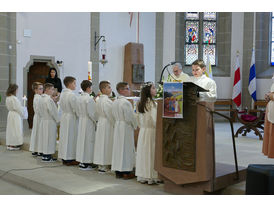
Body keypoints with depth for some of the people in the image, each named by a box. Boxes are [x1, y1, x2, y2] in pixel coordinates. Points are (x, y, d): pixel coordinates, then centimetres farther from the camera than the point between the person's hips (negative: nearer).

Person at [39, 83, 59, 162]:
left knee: (45, 139, 14)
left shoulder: (41, 98, 10)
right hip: (50, 122, -9)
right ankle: (47, 156, 4)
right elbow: (52, 111, -19)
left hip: (43, 120, 9)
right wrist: (57, 120, -8)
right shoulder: (49, 99, -18)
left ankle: (45, 155, 20)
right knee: (49, 139, -1)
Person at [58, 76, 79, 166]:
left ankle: (64, 158, 20)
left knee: (64, 137, 12)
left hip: (64, 117, 8)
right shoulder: (72, 95, -18)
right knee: (71, 137, -1)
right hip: (71, 118, -8)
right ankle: (69, 159, 4)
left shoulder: (62, 93, 6)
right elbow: (76, 109, -16)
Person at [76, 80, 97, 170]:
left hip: (81, 120, 8)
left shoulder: (80, 98, 7)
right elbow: (91, 113, -18)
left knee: (81, 139, 13)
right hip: (88, 122, -8)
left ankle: (81, 161, 21)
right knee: (88, 141, -2)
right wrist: (96, 121, -7)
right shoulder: (89, 99, -18)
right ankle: (85, 163, 3)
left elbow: (79, 111, 12)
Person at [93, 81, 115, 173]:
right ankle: (103, 166, 4)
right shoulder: (107, 101, -18)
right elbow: (110, 115, -17)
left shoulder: (98, 100, 9)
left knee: (100, 143, 12)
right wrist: (115, 124, -8)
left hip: (100, 122, 9)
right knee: (106, 143, -2)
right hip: (107, 124, -9)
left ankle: (100, 164, 20)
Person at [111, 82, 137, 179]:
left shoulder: (115, 102, 7)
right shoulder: (126, 102, -18)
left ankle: (118, 171, 18)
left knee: (118, 147, 11)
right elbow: (130, 117, -18)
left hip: (117, 126, 8)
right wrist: (135, 126, -2)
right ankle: (126, 172, 4)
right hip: (126, 127, -8)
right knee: (126, 148, -1)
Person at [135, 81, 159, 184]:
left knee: (143, 153, 10)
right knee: (151, 154, -1)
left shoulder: (140, 103, 8)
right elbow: (153, 120, -17)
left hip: (142, 131, 7)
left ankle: (142, 177, 16)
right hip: (151, 131, -7)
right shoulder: (152, 103, -14)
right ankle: (151, 177, 3)